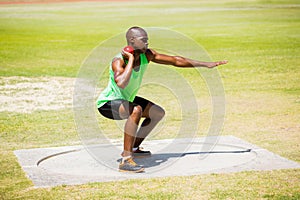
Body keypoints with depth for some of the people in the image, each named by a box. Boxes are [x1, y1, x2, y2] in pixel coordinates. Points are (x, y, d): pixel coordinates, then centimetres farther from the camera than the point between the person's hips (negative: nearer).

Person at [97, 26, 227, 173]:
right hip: (107, 103, -9)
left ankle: (133, 148, 25)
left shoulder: (146, 55, -10)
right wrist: (131, 60, -40)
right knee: (136, 110, -37)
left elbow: (175, 61, -3)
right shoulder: (119, 61, -31)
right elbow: (121, 83, -53)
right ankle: (125, 161, -34)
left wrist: (205, 64, -5)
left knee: (158, 113, 15)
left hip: (126, 100, 9)